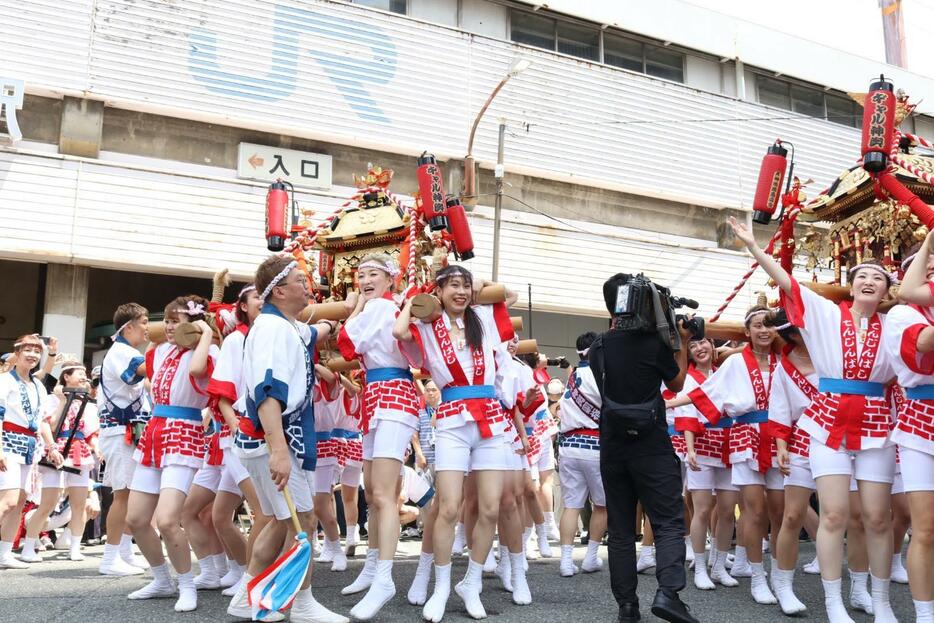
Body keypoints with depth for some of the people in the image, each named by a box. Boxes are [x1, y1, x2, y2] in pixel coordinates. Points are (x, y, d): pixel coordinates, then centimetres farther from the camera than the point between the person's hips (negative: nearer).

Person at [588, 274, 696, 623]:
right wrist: (681, 344, 16)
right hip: (652, 446, -4)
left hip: (612, 448, 4)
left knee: (620, 528, 8)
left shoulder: (597, 349, 4)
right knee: (668, 522, -1)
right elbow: (677, 384, 8)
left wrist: (615, 328, 23)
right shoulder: (654, 342, -8)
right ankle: (667, 592, -18)